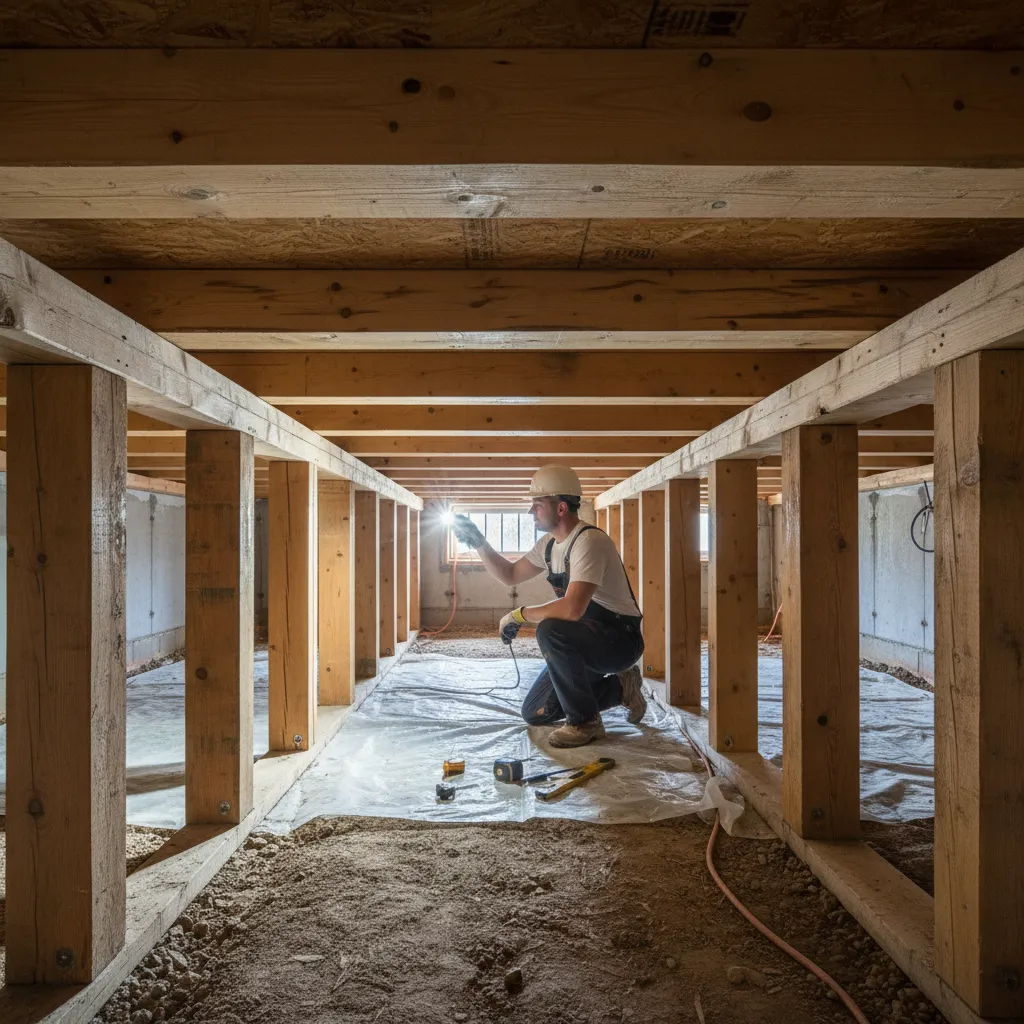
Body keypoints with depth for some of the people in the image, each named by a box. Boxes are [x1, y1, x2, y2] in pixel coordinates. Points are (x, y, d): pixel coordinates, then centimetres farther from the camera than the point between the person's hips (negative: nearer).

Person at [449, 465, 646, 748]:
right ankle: (619, 687, 19)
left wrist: (519, 614, -22)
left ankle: (585, 722, -16)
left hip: (621, 638, -9)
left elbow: (572, 608, -36)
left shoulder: (588, 541, -25)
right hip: (586, 642, 9)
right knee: (535, 713, 6)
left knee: (550, 630, -35)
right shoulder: (550, 544, 5)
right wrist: (478, 542, 5)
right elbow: (510, 575, 18)